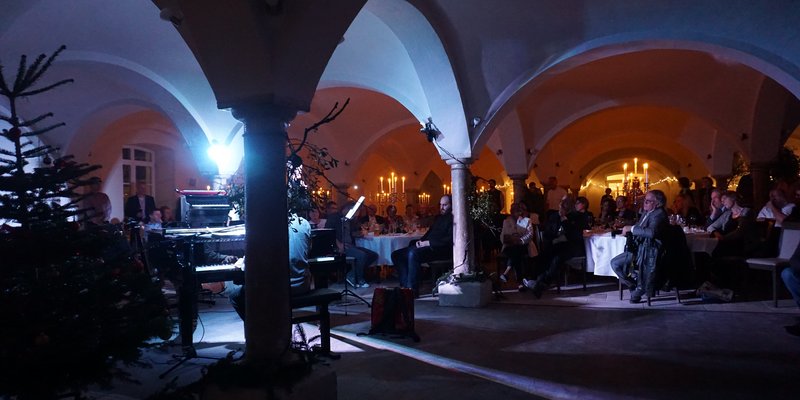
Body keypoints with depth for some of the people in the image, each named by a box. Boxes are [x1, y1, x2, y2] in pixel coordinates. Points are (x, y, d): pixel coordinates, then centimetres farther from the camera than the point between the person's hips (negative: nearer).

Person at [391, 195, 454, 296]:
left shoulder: (452, 219, -3)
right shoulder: (439, 218, 25)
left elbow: (450, 240, -15)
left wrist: (428, 242, -17)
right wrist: (420, 241, 6)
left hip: (441, 250, -10)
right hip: (427, 246, 10)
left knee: (413, 253, -37)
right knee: (396, 254, -4)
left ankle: (412, 289, -30)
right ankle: (405, 285, -13)